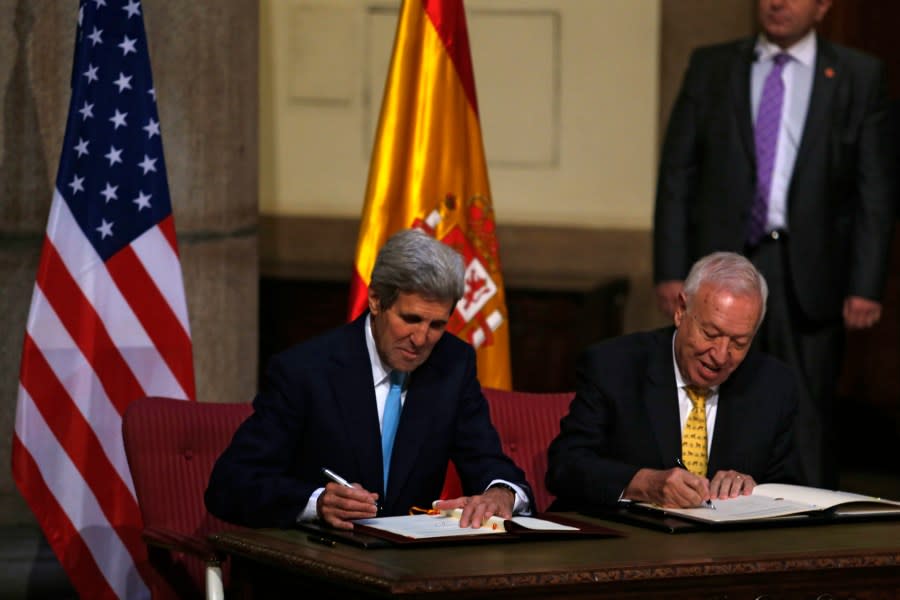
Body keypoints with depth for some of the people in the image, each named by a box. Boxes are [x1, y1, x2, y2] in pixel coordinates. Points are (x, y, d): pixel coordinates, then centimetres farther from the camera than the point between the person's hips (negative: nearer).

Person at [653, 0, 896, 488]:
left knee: (807, 423, 1)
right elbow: (677, 174, 7)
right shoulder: (711, 68, 9)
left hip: (807, 275, -2)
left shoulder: (859, 77, 4)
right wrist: (670, 269, -1)